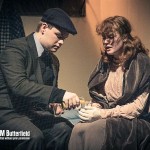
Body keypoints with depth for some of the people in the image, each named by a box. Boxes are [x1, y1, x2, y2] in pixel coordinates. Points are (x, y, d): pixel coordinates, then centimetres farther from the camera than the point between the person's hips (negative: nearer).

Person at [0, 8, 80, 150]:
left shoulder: (53, 60, 12)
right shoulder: (16, 48, -11)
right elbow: (18, 85, -27)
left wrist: (54, 103, -3)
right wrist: (60, 94, -33)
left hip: (35, 112, 6)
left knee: (65, 129, -24)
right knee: (33, 135, -34)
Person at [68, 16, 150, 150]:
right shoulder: (105, 62, 13)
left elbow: (139, 106, -10)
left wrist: (103, 114, -16)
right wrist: (94, 108, -7)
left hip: (136, 122, -4)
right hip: (108, 119, 5)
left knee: (94, 131, -33)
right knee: (78, 129, -28)